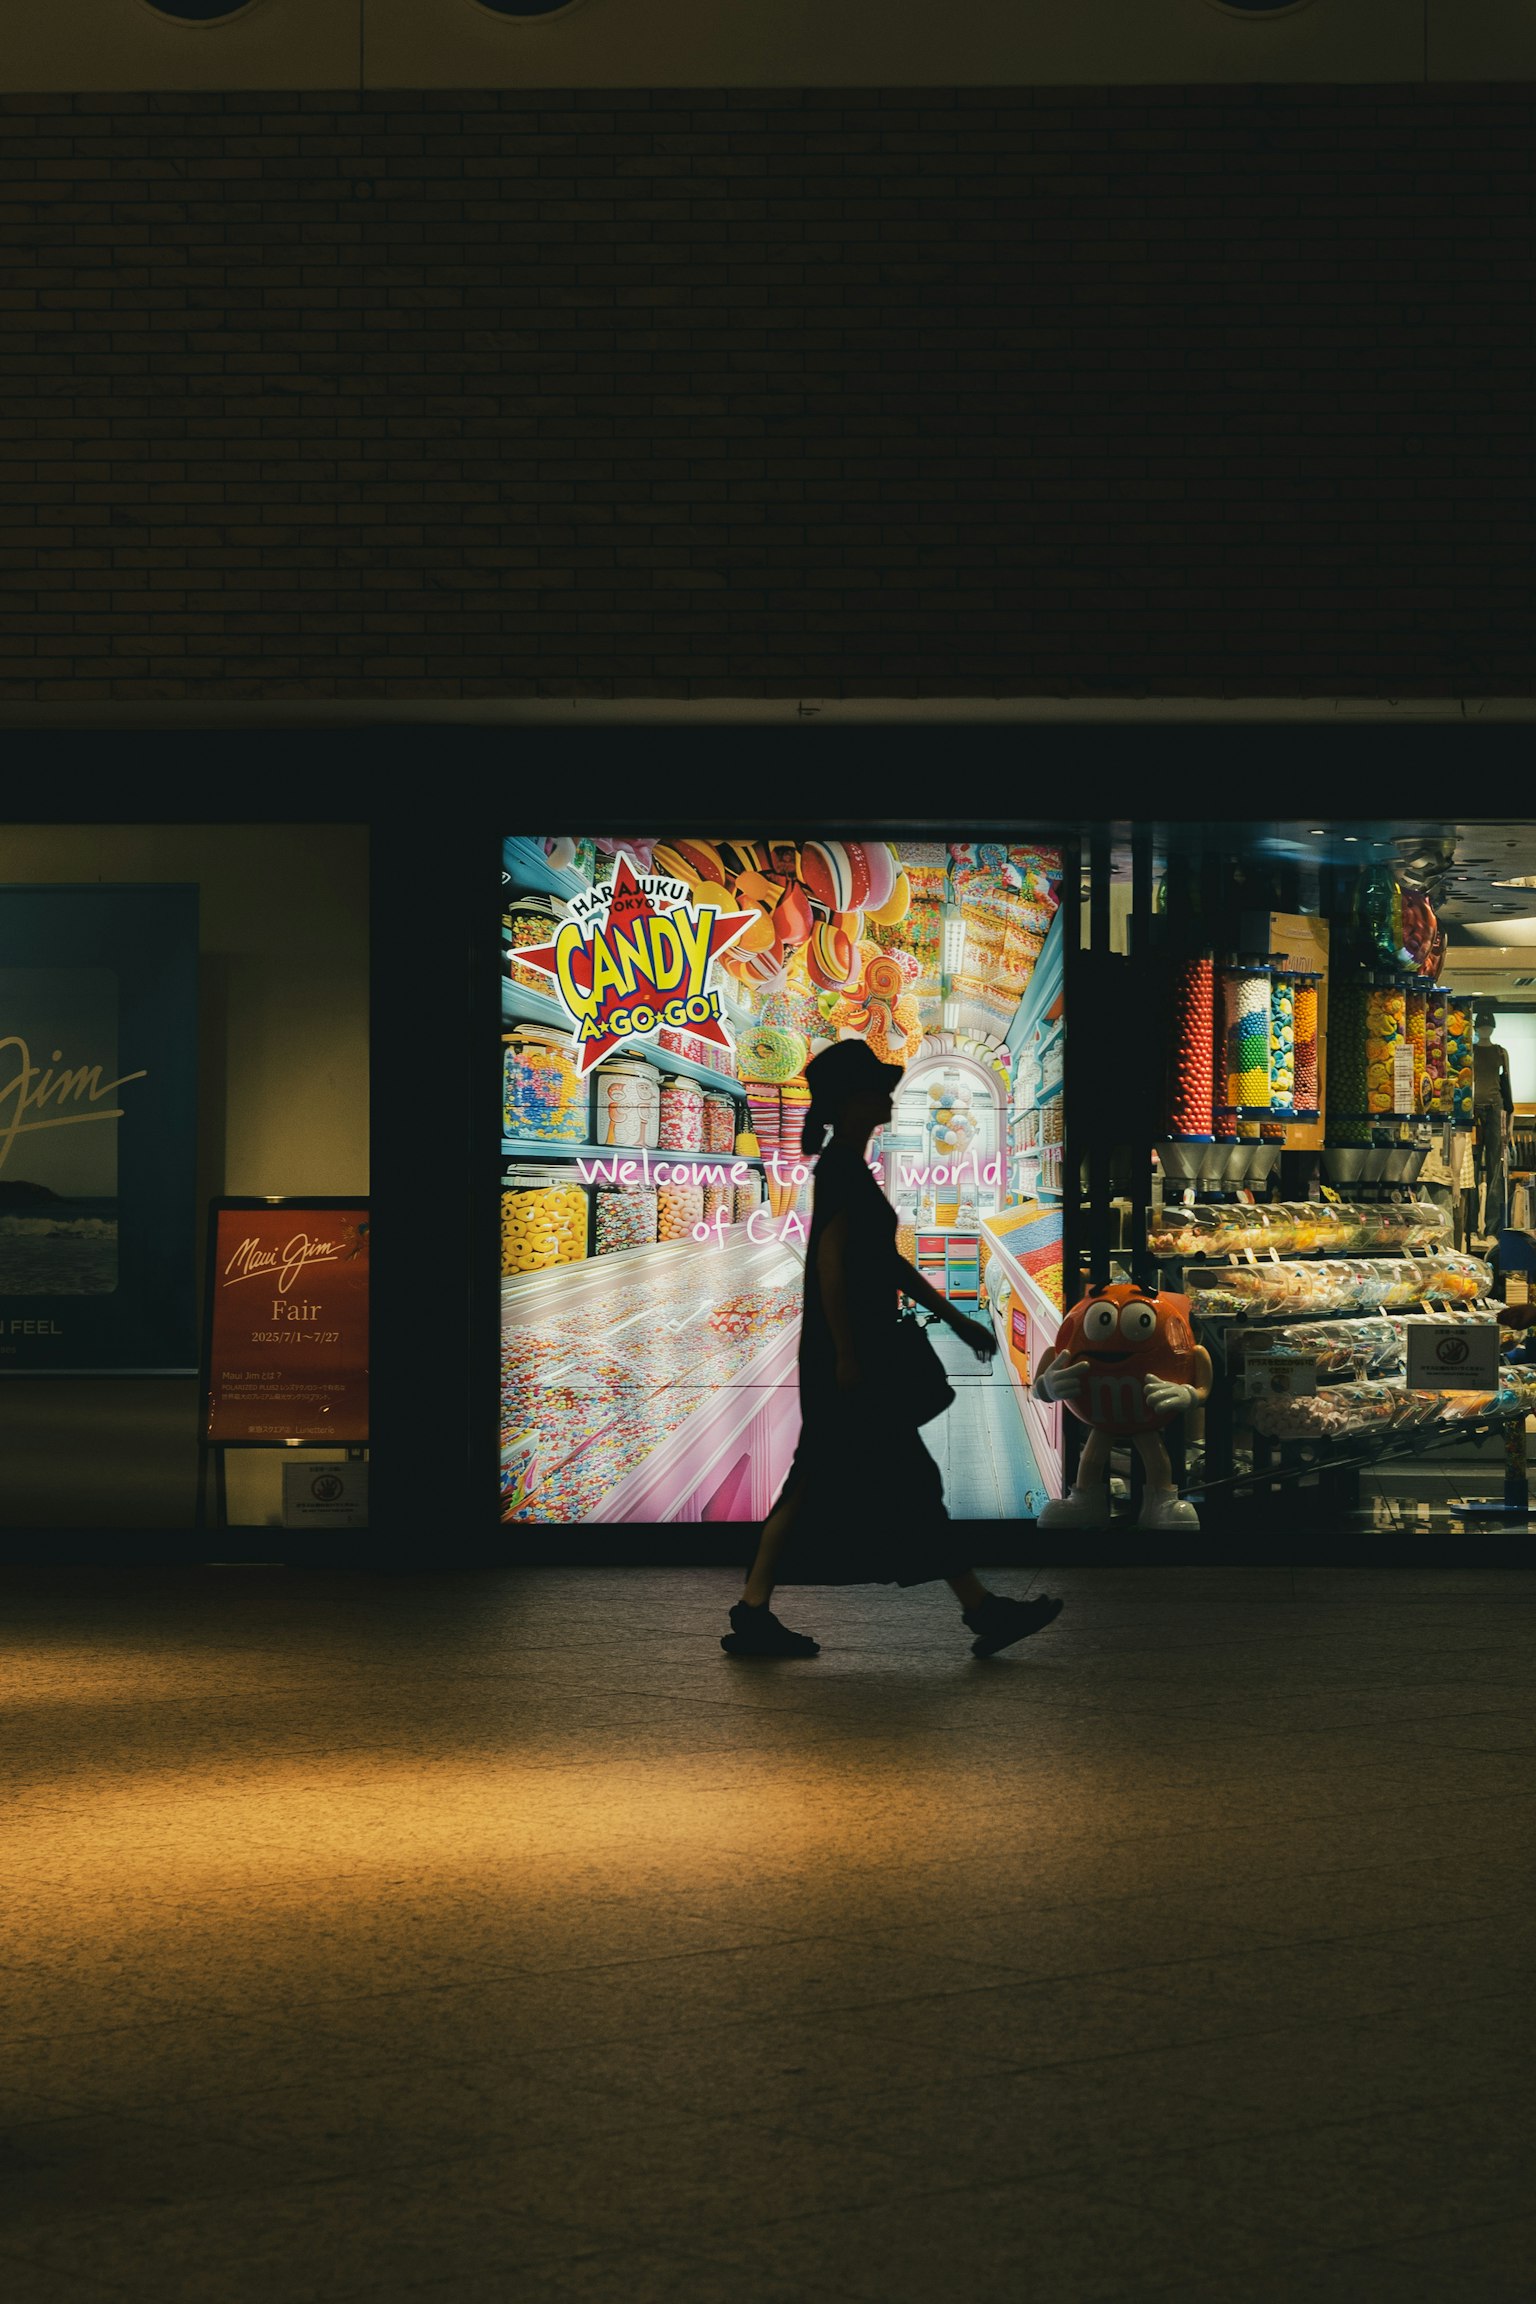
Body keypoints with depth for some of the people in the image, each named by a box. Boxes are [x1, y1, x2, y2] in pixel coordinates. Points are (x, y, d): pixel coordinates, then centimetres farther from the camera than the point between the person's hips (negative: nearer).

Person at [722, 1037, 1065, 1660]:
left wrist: (956, 1320, 23)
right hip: (846, 1353, -10)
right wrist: (846, 1355, -21)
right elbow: (830, 1264, -19)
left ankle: (753, 1615, 7)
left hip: (851, 1355, 10)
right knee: (909, 1480, -4)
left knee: (816, 1485, 8)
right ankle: (982, 1610, 1)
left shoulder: (850, 1170, 17)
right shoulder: (841, 1170, -13)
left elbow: (889, 1262, 22)